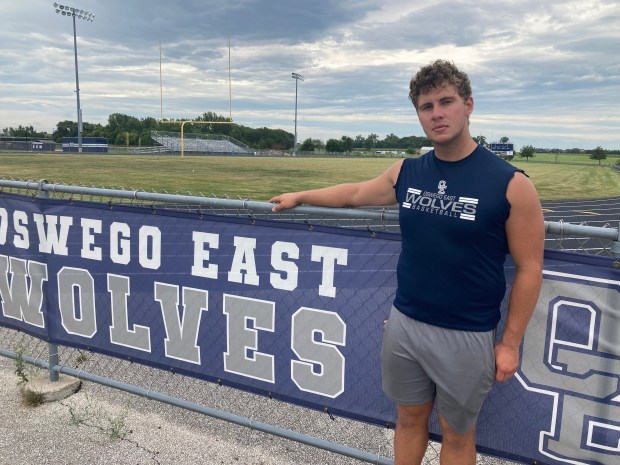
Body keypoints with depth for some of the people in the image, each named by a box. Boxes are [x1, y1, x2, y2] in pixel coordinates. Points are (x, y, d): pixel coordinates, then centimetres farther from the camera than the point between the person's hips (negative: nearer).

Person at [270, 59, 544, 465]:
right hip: (404, 325, 4)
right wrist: (300, 196, 28)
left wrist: (510, 343, -7)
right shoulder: (406, 172, 1)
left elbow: (529, 269, -8)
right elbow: (355, 193, 18)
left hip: (467, 337, -4)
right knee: (409, 418, 21)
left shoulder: (511, 184, -13)